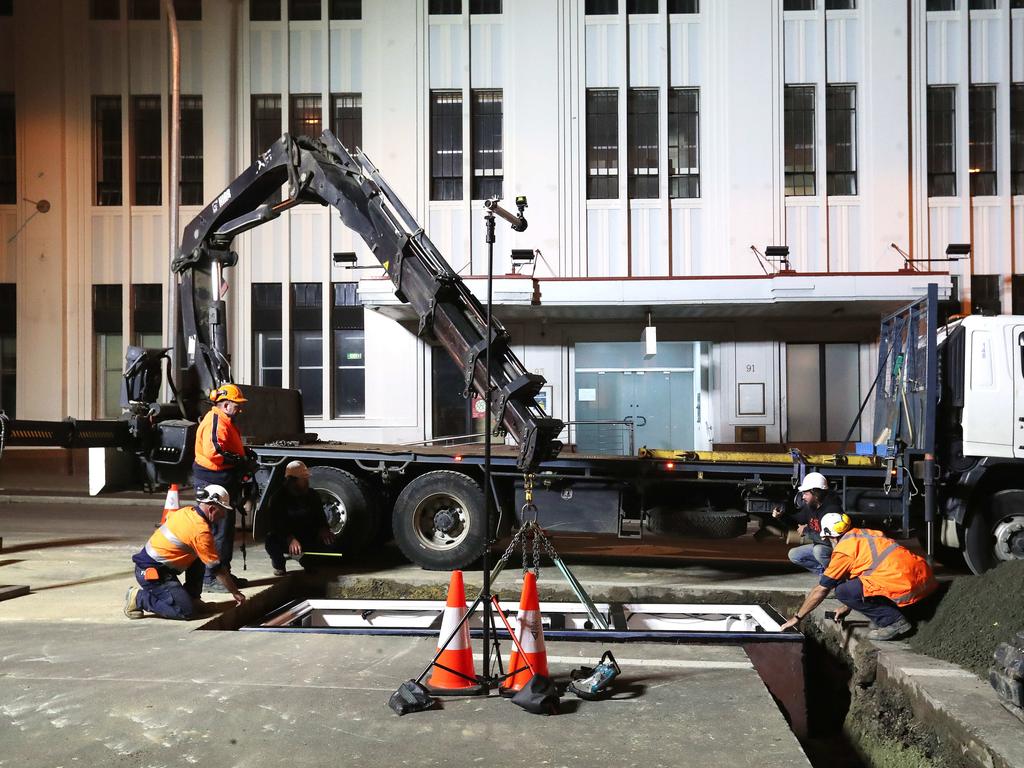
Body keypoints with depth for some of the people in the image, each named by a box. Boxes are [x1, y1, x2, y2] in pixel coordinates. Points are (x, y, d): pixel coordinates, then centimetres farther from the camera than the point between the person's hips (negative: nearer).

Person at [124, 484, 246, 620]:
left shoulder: (186, 511, 3)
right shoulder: (201, 531, -20)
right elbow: (217, 568, -15)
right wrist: (235, 593, -4)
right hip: (151, 572, -10)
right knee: (186, 610, -17)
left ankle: (192, 597, 16)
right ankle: (139, 598, -7)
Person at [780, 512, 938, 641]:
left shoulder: (843, 549, -3)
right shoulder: (865, 534, 20)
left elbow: (821, 590, 3)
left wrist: (797, 618, 13)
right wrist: (847, 608, 39)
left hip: (906, 586, -9)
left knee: (842, 591, -6)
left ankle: (894, 621, -3)